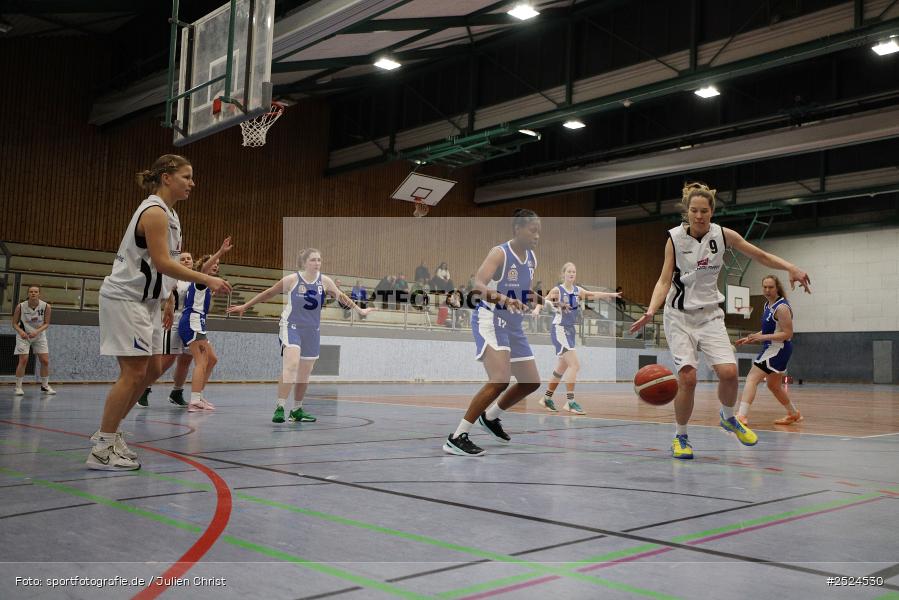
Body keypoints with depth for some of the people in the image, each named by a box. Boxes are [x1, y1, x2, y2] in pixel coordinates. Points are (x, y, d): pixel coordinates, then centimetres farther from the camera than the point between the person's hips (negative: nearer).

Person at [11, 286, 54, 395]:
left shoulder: (46, 306, -12)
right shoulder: (20, 306, -14)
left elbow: (46, 324, -7)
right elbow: (14, 323, -6)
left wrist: (37, 331, -24)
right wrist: (20, 331, -26)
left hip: (39, 335, 2)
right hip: (24, 335, -2)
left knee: (45, 361, -2)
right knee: (23, 360, -10)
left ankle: (45, 386, 13)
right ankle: (18, 387, 2)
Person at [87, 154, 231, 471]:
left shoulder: (168, 213, 14)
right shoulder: (154, 212, -16)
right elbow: (162, 262, -24)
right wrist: (207, 279, -24)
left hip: (145, 300, 10)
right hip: (125, 299, -10)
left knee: (151, 370, 11)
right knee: (133, 373, -9)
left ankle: (108, 433, 22)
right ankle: (102, 449, -1)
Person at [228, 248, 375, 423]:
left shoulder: (324, 281, -1)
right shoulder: (292, 279, -11)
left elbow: (341, 296, 14)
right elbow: (268, 293, -1)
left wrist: (359, 310, 18)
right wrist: (244, 306, 3)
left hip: (312, 331, 5)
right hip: (291, 327, -5)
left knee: (305, 374, 11)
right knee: (291, 366, -24)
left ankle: (297, 410, 25)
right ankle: (280, 408, -20)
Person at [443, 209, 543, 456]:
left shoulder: (532, 258, 8)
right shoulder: (499, 253, -16)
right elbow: (477, 285, -32)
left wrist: (534, 297, 4)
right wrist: (504, 300, -48)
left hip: (513, 325, 9)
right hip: (490, 321, -9)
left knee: (531, 382, 14)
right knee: (500, 381, -24)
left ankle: (490, 417, 36)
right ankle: (457, 438, -17)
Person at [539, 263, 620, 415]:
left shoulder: (578, 290, 8)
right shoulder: (557, 290, -7)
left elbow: (594, 295, -5)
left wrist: (611, 294, -18)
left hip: (570, 331, 7)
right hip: (559, 330, -7)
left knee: (562, 368, 15)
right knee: (575, 365, -17)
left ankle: (546, 399, 28)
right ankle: (569, 402, -13)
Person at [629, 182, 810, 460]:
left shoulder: (723, 235, -3)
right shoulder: (675, 238, -8)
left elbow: (761, 256, 7)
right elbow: (664, 281, -10)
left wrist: (791, 268, -7)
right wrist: (651, 311, -25)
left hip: (710, 314, 2)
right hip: (679, 315, -2)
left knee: (729, 372, -13)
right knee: (687, 377, -14)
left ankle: (728, 417, 20)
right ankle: (680, 437, 8)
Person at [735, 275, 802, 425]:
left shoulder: (782, 307, -17)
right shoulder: (768, 305, 11)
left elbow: (788, 334, -20)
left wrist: (763, 337, -25)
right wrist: (751, 338, 11)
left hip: (778, 349, -10)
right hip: (771, 348, 10)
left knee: (752, 379, -18)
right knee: (774, 386, 23)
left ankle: (742, 415, -26)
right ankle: (793, 414, 40)